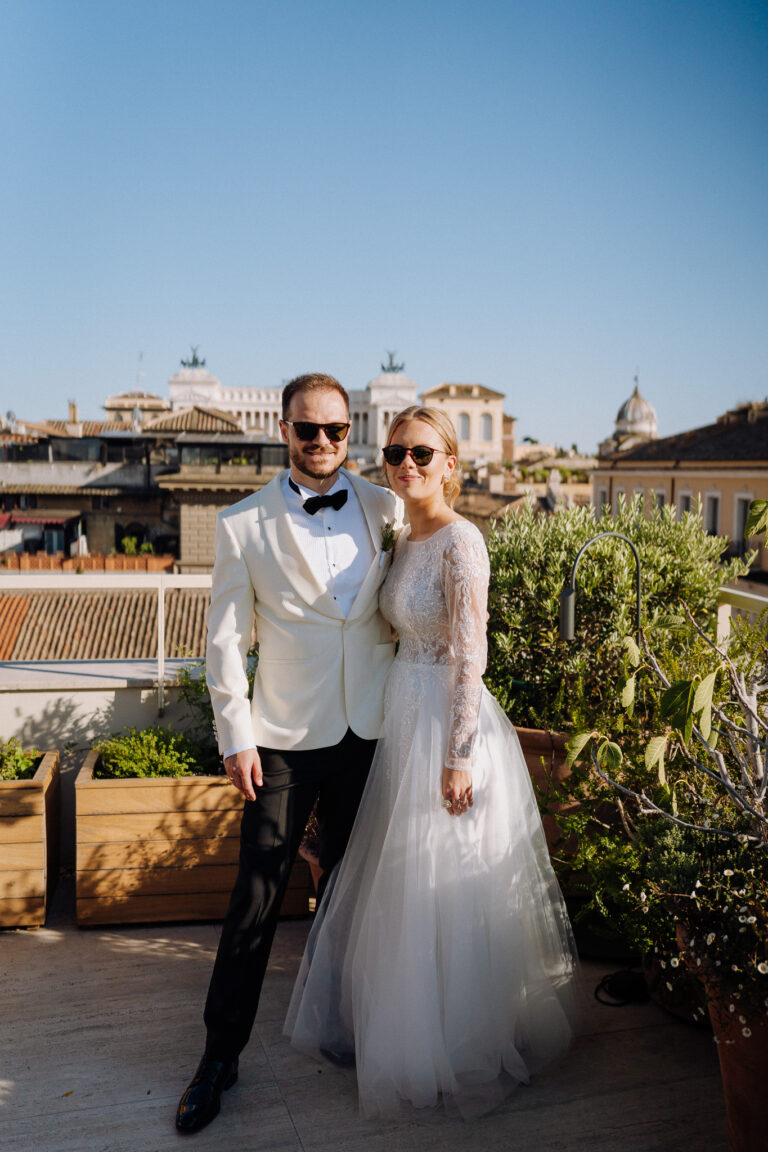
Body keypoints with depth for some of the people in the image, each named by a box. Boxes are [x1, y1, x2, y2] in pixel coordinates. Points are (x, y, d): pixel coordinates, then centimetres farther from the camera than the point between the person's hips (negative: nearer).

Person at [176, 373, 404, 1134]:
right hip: (286, 736, -2)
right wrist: (235, 737, -5)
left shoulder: (385, 509, 1)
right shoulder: (243, 525, -5)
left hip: (370, 729, 3)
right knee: (256, 895, 2)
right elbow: (225, 638, -3)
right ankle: (220, 1054, 20)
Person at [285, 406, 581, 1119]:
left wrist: (458, 757, -21)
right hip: (404, 718, 9)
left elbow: (470, 655, -20)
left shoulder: (459, 540, -17)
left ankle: (459, 1052, 26)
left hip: (448, 723, -9)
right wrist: (397, 717, 16)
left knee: (443, 887, 5)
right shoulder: (404, 541, 9)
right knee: (403, 886, 20)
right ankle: (402, 1024, 41)